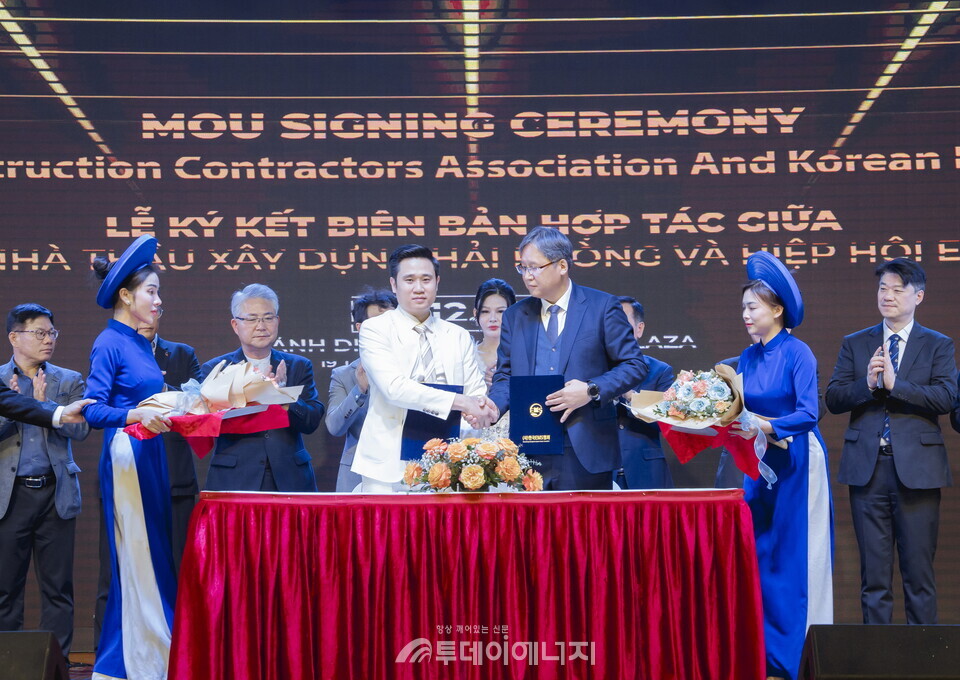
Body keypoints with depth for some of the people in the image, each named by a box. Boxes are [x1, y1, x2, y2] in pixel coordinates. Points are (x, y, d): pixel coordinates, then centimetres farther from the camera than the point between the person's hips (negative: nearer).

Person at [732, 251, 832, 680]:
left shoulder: (797, 353, -10)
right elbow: (744, 412, 9)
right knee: (760, 553, 6)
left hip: (796, 463, -6)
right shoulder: (747, 358, 8)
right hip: (759, 463, 6)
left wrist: (768, 426, -29)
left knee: (793, 557, -2)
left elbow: (808, 414, -18)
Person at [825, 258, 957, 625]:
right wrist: (867, 384, -14)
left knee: (919, 570, 3)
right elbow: (833, 398, 3)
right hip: (868, 469, 2)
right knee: (873, 571, 6)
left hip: (916, 468, -2)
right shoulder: (854, 344, 12)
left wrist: (894, 383, -18)